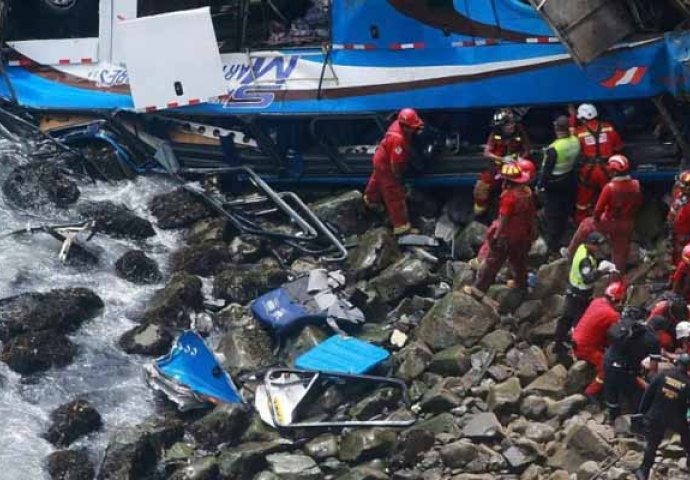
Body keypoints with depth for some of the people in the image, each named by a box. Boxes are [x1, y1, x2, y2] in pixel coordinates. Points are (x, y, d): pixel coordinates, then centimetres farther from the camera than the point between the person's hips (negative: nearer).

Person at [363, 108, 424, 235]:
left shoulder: (398, 124, -16)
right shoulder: (398, 139, -42)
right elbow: (394, 163, -34)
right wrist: (397, 176, -16)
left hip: (381, 159, 9)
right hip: (386, 165, -9)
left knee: (378, 180, 37)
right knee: (395, 195, -2)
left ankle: (370, 199, 66)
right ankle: (401, 226, 4)